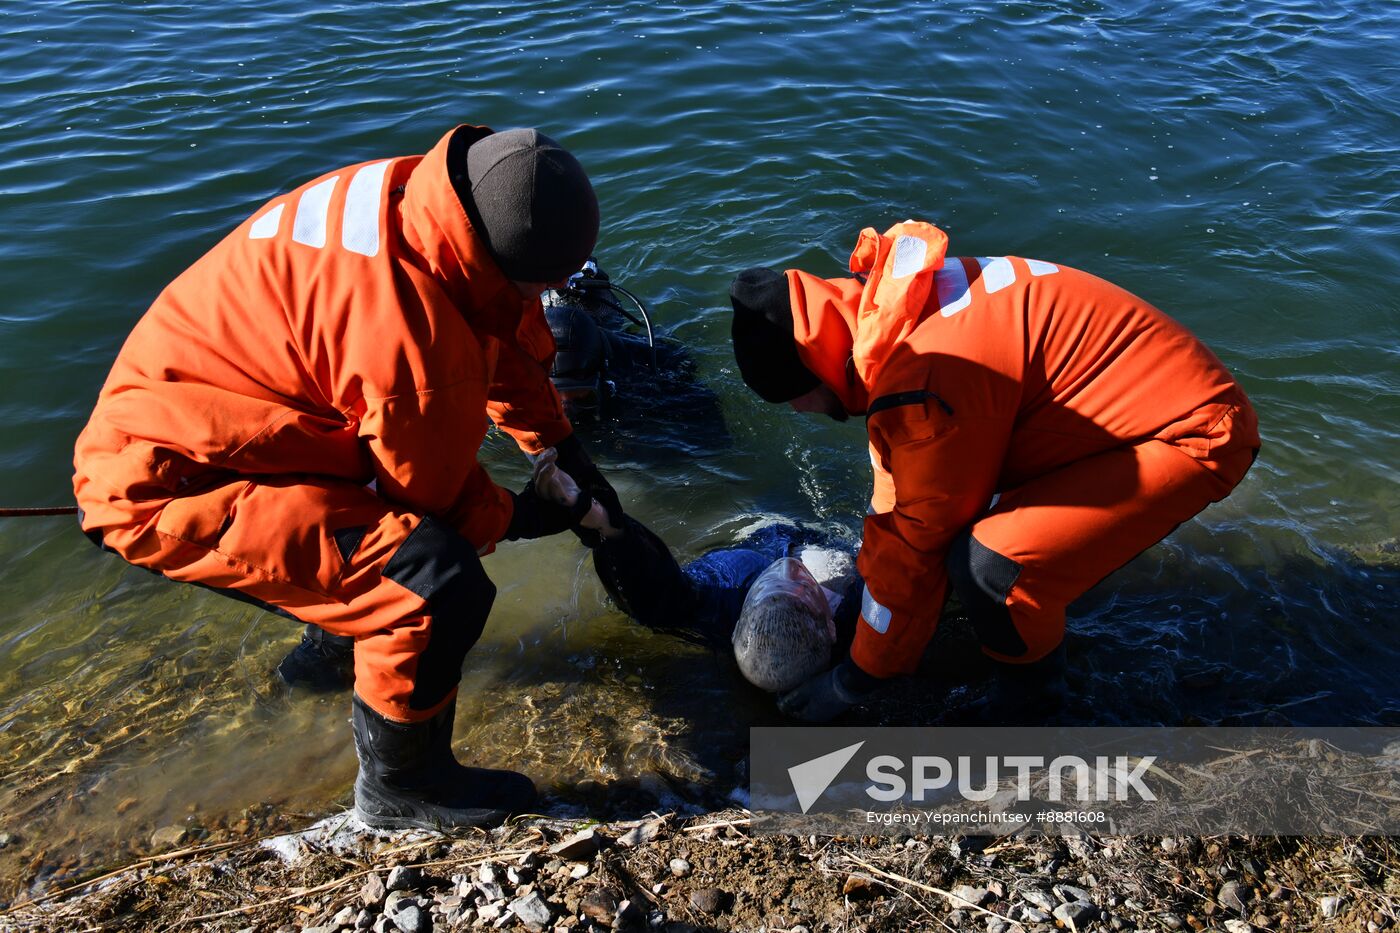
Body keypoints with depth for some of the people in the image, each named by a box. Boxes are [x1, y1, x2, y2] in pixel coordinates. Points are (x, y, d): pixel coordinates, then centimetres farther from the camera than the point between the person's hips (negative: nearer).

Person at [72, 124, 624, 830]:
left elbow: (510, 342, 9)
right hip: (164, 487, -10)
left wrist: (563, 450, 9)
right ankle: (398, 790, 1)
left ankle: (340, 617, 46)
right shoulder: (411, 336, -35)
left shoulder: (421, 193, -9)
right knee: (441, 584, -26)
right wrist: (518, 518, 2)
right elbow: (435, 494, -16)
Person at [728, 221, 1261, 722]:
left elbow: (917, 542, -16)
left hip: (1195, 437, -10)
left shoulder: (925, 383, -29)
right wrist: (864, 577, 20)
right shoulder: (894, 317, -1)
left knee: (988, 568, -22)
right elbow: (897, 497, 11)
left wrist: (858, 678, -3)